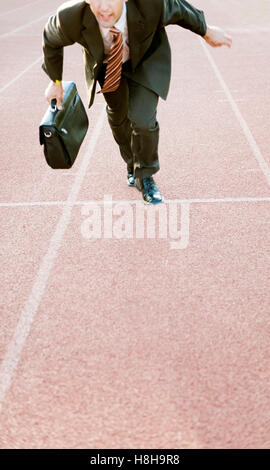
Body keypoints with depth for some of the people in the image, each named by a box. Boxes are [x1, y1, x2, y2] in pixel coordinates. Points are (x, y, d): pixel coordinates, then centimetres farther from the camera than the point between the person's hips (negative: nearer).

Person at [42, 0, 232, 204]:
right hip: (106, 63, 2)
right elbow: (51, 39, -13)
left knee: (142, 119, -14)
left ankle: (145, 176, 13)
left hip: (145, 59, -1)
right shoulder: (70, 18, -38)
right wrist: (56, 82, 0)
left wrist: (206, 30, 0)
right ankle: (132, 165, 46)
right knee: (119, 116, 17)